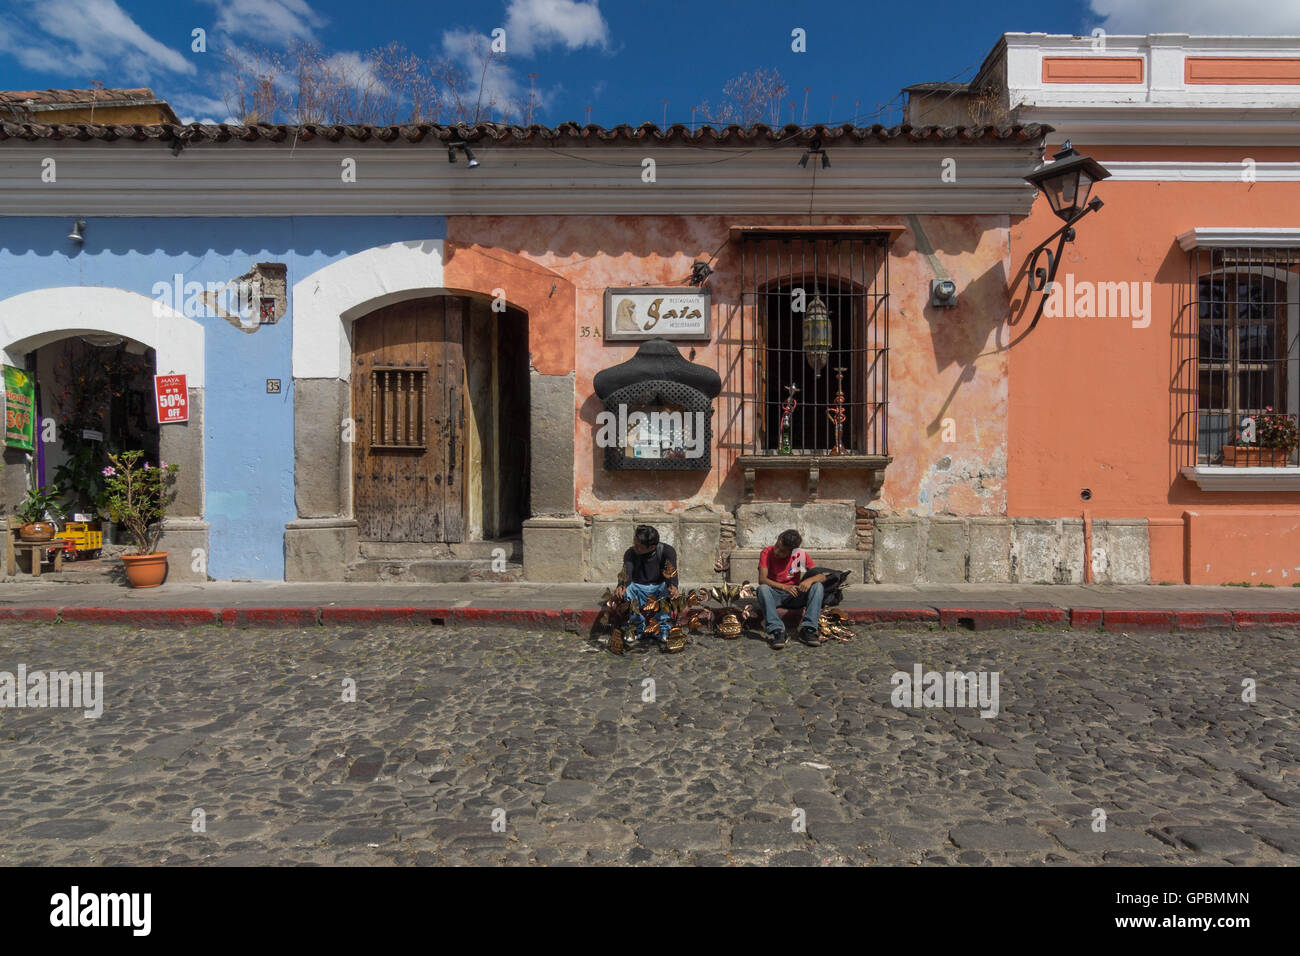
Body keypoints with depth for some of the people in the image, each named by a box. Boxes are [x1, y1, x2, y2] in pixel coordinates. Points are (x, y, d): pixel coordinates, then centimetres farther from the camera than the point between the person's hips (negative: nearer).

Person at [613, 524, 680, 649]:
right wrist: (621, 586, -53)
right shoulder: (630, 553, -11)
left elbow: (671, 572, -30)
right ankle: (639, 631, -14)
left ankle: (664, 634, -25)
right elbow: (626, 573, -29)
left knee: (668, 589, -35)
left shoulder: (667, 551, -13)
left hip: (660, 588, -1)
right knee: (625, 590, -30)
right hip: (639, 589, 1)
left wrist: (673, 586, -53)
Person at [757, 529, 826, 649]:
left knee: (818, 587, -23)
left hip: (794, 596, 2)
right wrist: (784, 587, -36)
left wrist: (810, 580, -32)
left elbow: (822, 576, -8)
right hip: (774, 595, -2)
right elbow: (762, 579, -21)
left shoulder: (801, 554, -8)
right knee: (762, 589, -34)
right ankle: (776, 630, -37)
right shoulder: (767, 552, -12)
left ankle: (808, 629, -29)